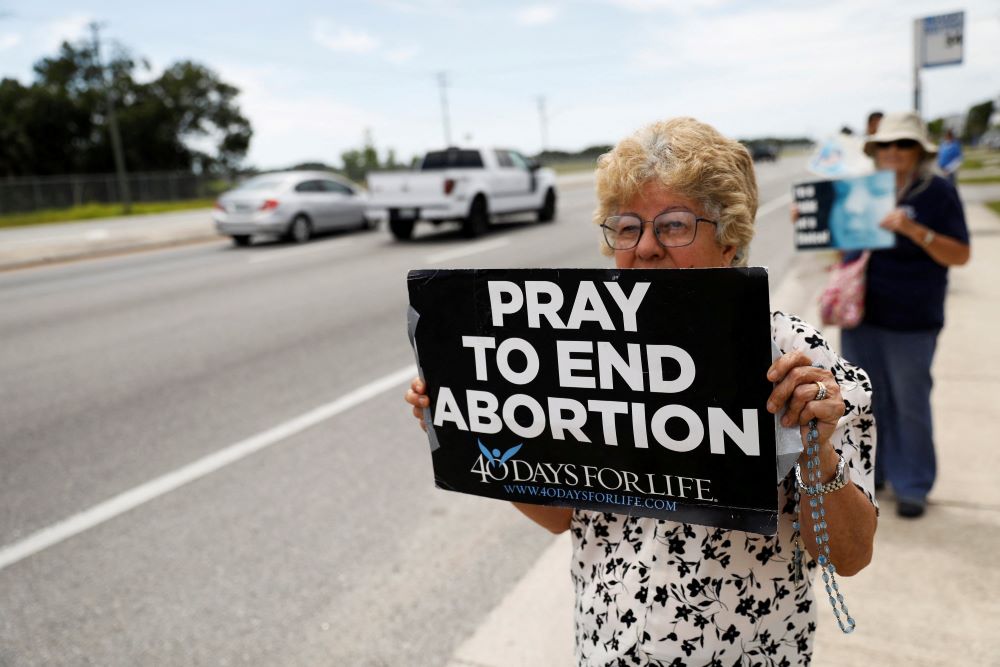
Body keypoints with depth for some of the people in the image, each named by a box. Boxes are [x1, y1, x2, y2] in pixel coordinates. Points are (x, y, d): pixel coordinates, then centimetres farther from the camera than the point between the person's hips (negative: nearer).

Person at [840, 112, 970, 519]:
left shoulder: (938, 193, -5)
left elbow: (960, 256, -10)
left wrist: (915, 230, -25)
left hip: (910, 321, -4)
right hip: (860, 313, 4)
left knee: (910, 404, 4)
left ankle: (913, 485, 19)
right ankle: (871, 470, 29)